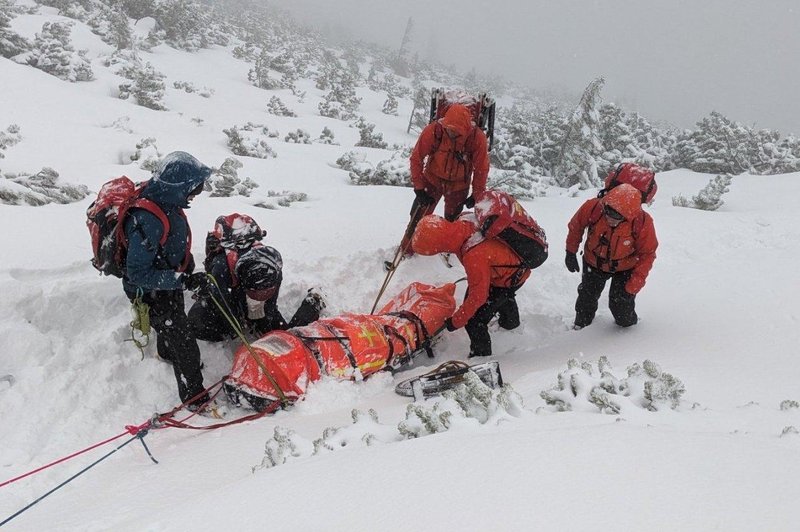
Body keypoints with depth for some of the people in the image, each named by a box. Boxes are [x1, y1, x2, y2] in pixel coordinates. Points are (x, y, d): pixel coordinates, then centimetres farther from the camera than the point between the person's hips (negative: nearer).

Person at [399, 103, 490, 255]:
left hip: (459, 186, 1)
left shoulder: (478, 137, -28)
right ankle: (406, 251, 20)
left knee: (452, 221, 18)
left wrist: (477, 194, -7)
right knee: (419, 216, 2)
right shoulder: (433, 130, -30)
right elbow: (416, 158, -18)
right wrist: (418, 187, -17)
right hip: (432, 180, -1)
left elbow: (481, 168, -14)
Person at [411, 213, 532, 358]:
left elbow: (477, 296, -33)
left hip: (510, 278, -9)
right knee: (505, 297, 39)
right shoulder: (463, 219, -24)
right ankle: (510, 321, 68)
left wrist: (456, 321, -19)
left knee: (474, 320, -8)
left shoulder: (475, 256, -45)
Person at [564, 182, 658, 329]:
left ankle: (628, 325, 30)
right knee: (586, 299, 12)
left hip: (625, 268, -2)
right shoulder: (593, 207, -32)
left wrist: (634, 286, -24)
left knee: (621, 306, -4)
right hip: (594, 262, 2)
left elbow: (647, 255, -21)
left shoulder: (643, 222, -34)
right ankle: (580, 326, 40)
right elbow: (576, 226, -9)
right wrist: (571, 252, -2)